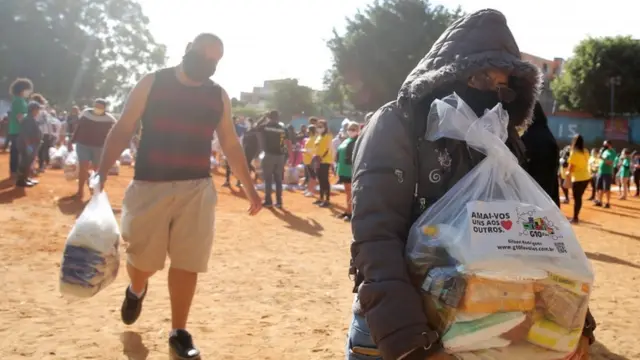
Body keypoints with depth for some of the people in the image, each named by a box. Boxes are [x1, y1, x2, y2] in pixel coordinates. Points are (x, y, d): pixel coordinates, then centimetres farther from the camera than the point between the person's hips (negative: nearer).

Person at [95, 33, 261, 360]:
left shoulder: (219, 96, 7)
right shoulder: (152, 83, -1)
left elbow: (231, 145, 13)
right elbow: (123, 130, -2)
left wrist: (249, 187, 10)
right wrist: (102, 171, -14)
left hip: (197, 189, 2)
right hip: (149, 185, -2)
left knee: (187, 263, 1)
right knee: (142, 258, 6)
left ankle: (179, 332, 17)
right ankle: (136, 290, 43)